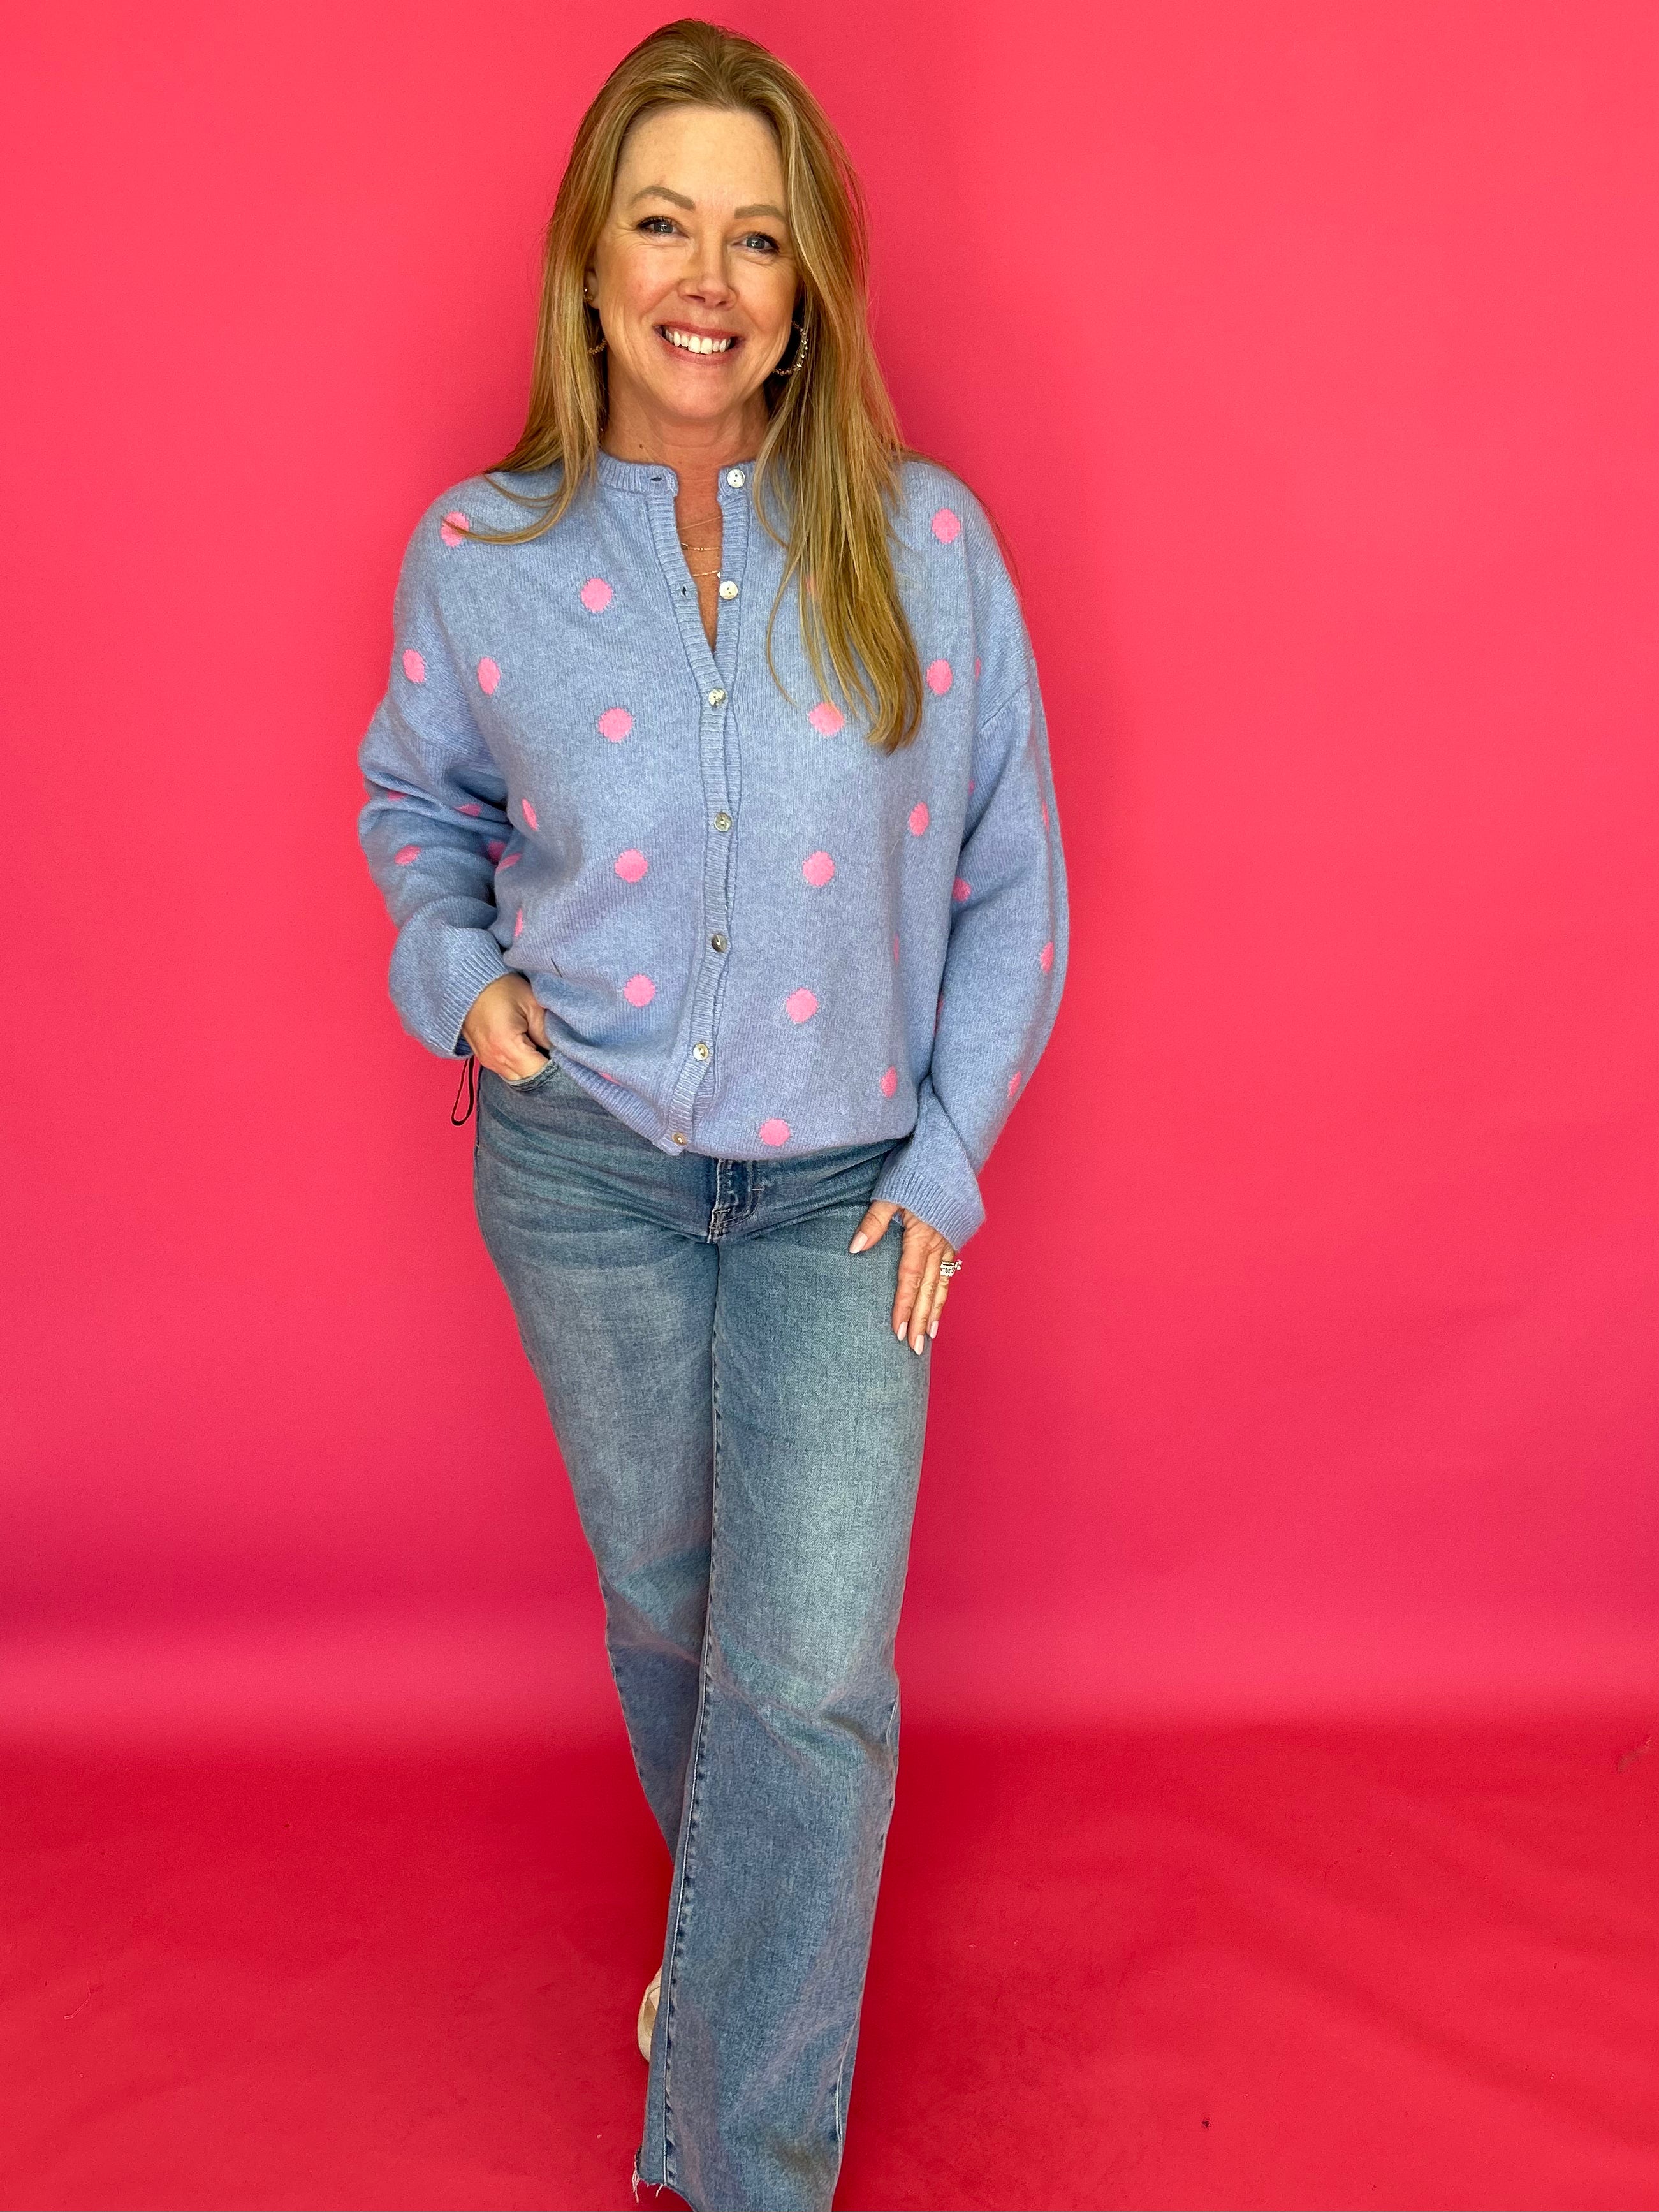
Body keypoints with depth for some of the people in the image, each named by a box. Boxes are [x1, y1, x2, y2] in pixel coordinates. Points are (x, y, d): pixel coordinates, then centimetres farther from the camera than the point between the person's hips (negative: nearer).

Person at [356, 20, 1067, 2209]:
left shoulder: (925, 541, -7)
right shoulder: (477, 555, -4)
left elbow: (1010, 877, 0)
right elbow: (414, 804, 14)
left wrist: (950, 1160, -4)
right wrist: (457, 974, -5)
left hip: (846, 1179, -1)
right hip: (581, 1162, 2)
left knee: (810, 1669, -5)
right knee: (662, 1596, 18)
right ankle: (741, 1914, 50)